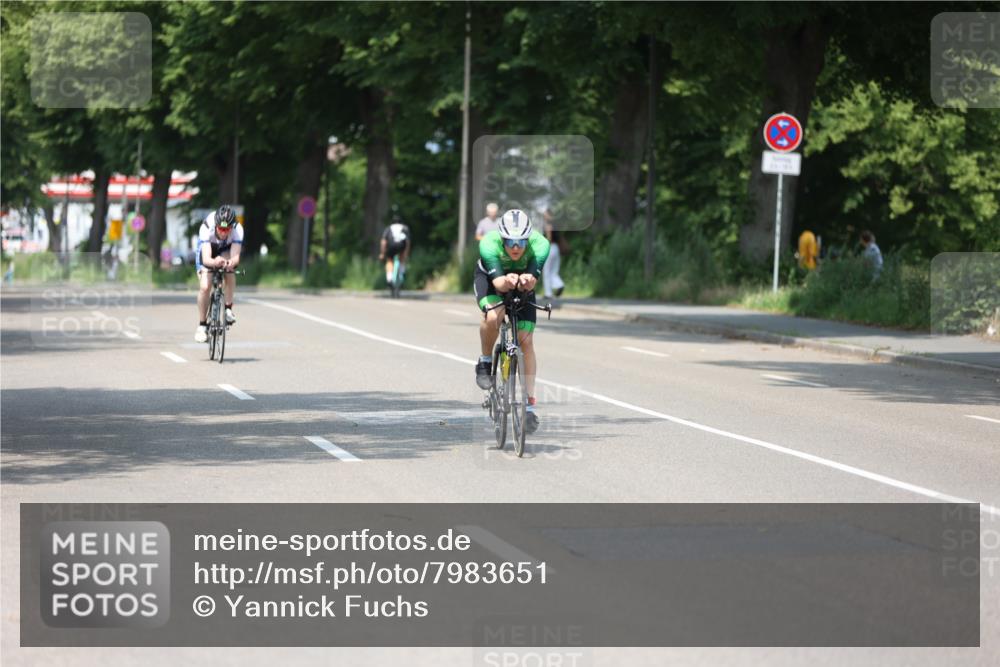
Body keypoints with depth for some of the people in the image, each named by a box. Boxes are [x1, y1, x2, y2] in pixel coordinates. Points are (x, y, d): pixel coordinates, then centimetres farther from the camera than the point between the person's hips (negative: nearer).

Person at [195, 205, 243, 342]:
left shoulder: (237, 230, -35)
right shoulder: (207, 228, -39)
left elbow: (235, 257, -44)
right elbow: (206, 259, -48)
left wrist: (231, 262, -68)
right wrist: (214, 262, -70)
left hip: (226, 251, 1)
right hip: (207, 250, -1)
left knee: (229, 270, -32)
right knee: (204, 287, -17)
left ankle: (228, 308, -14)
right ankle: (202, 325, 1)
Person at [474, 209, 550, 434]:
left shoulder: (540, 245, -34)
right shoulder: (489, 244, -37)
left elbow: (532, 281, -41)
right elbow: (497, 282, -44)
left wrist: (527, 281, -66)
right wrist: (506, 282, -68)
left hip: (521, 288, 2)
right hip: (489, 277, -2)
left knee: (526, 341, -9)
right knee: (494, 316, -33)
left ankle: (529, 404, -4)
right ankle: (485, 362, -5)